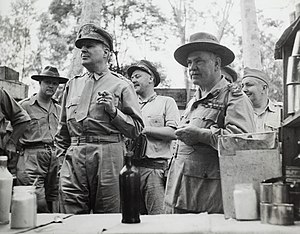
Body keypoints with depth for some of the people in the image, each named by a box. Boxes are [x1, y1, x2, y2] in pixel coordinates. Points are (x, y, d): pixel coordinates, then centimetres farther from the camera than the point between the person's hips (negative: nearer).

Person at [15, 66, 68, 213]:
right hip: (31, 158, -5)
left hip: (55, 159, 5)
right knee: (39, 205, -14)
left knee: (54, 205, 3)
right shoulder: (24, 105, 3)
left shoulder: (59, 109, 20)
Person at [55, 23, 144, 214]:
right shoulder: (72, 84, 19)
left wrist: (113, 111, -9)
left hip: (108, 157, -3)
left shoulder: (122, 86, 6)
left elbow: (137, 129, 2)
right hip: (73, 157, 4)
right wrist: (62, 155, 15)